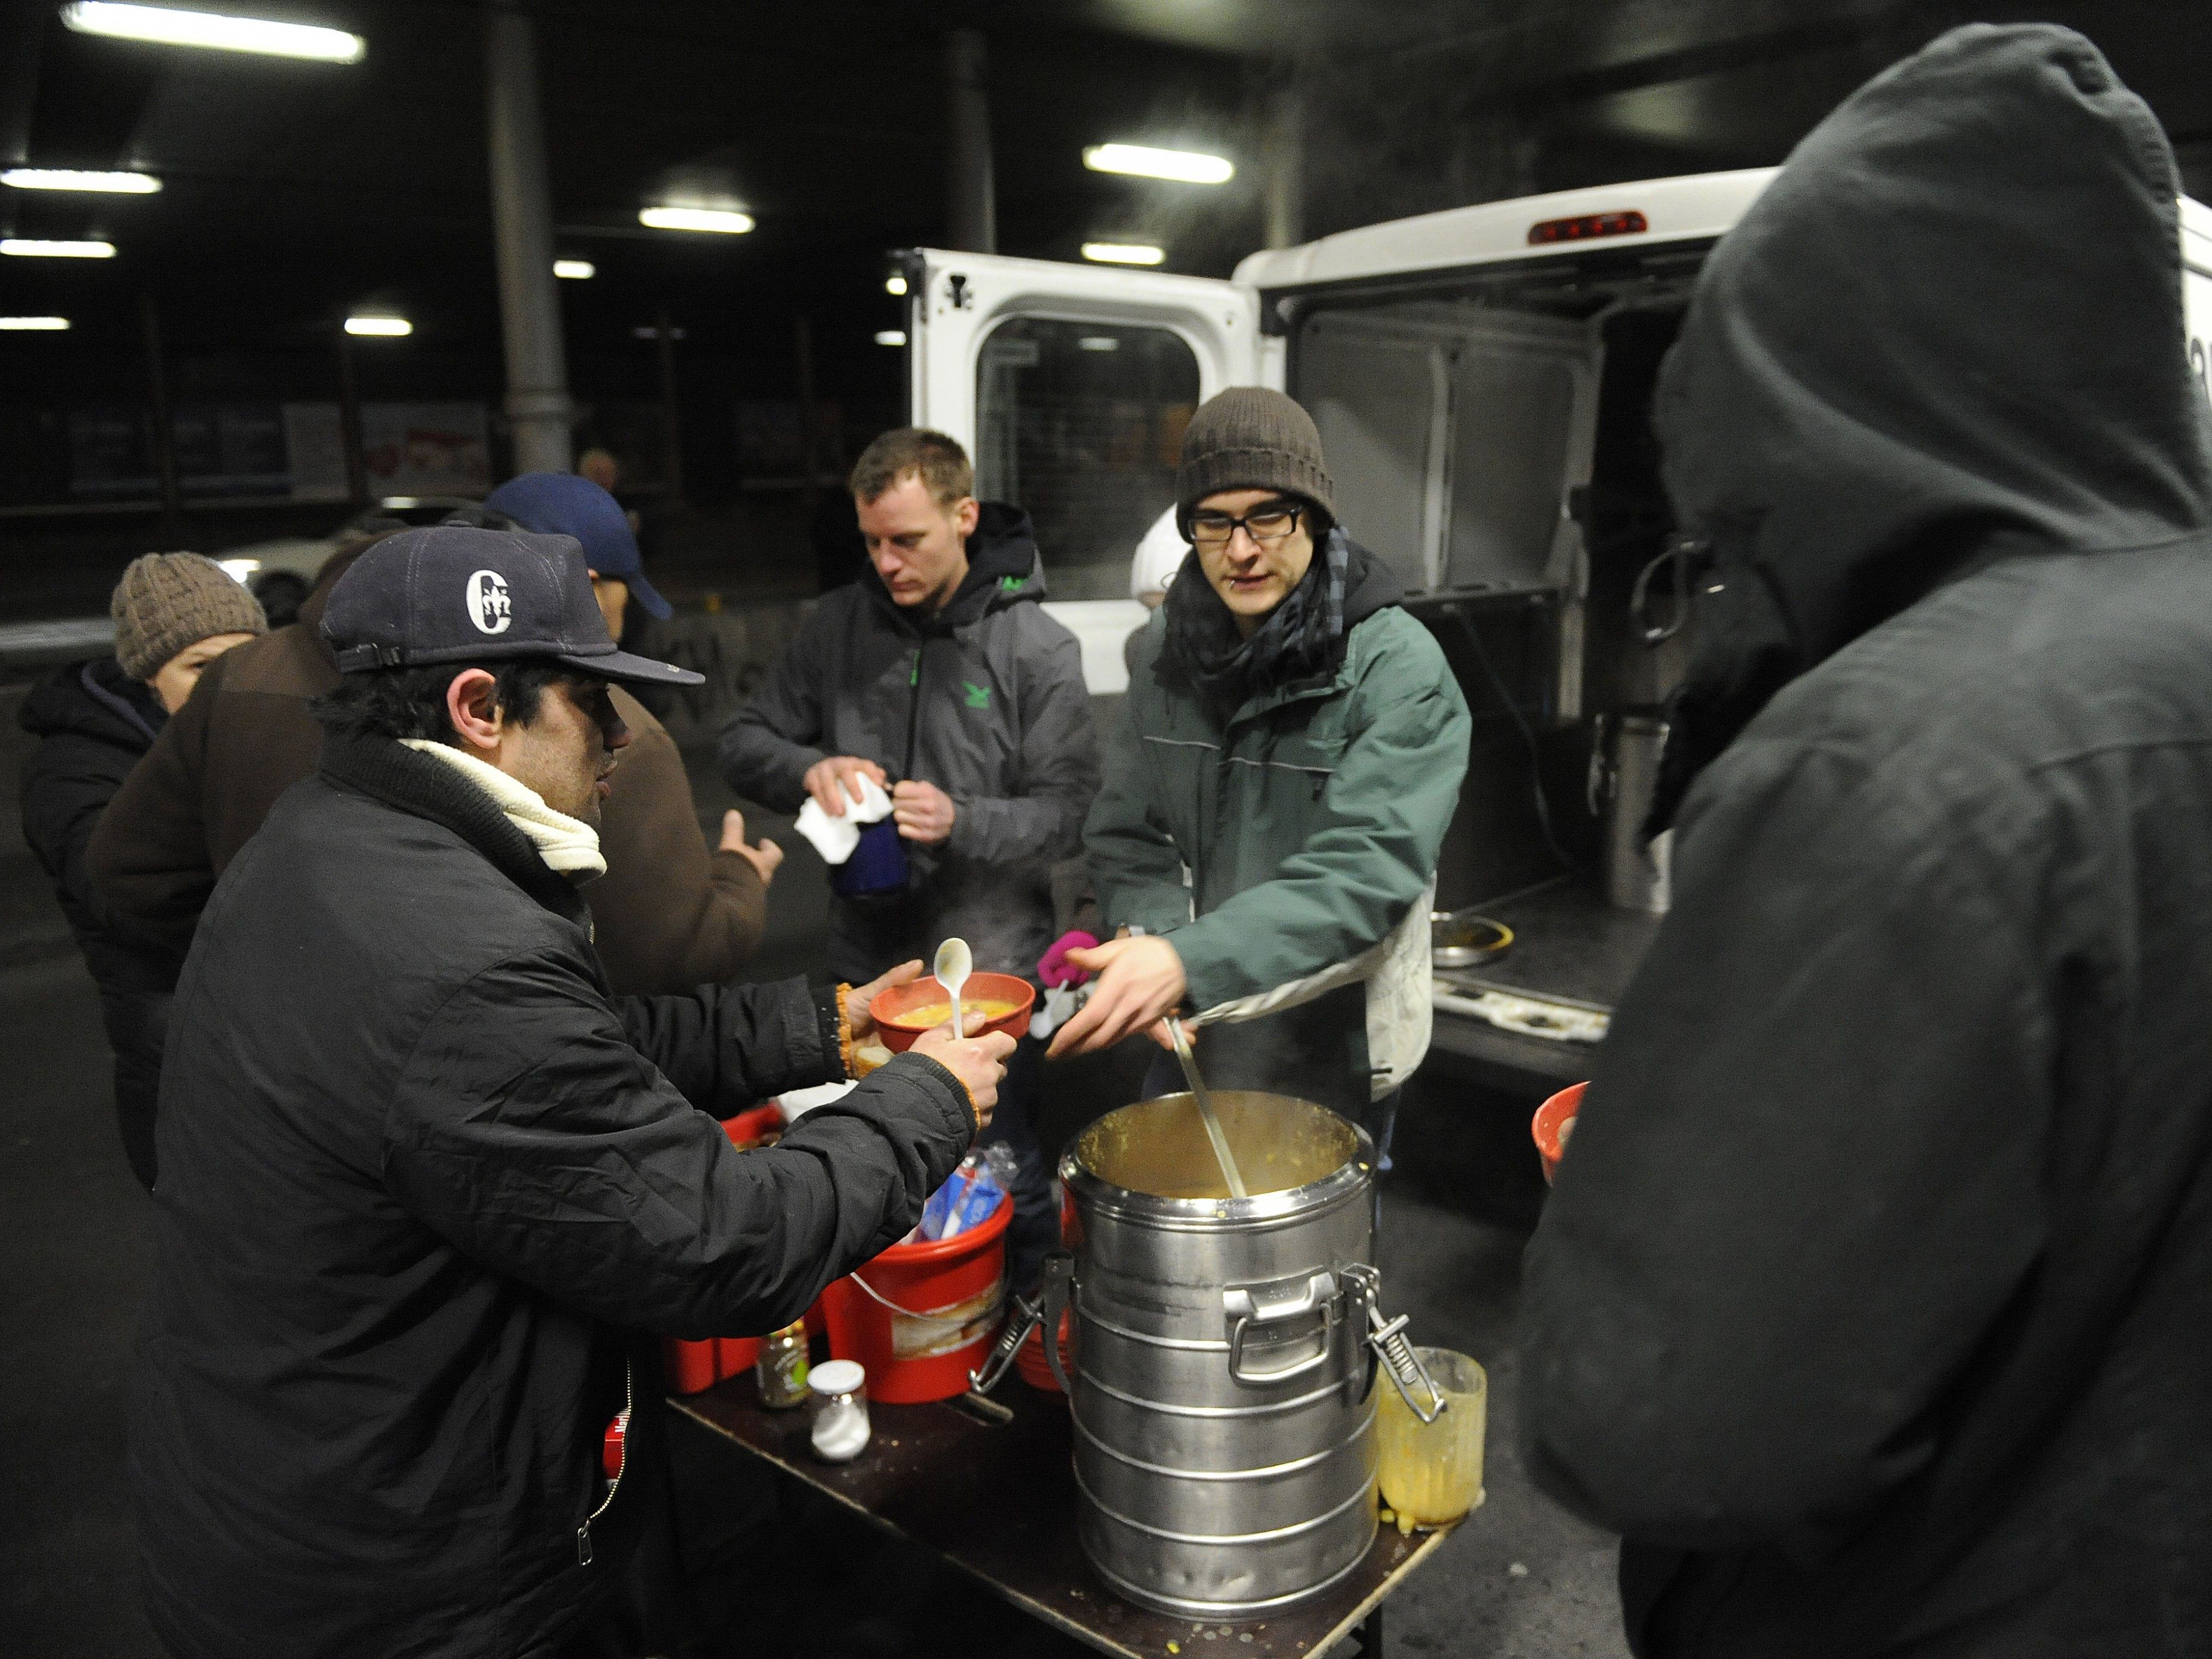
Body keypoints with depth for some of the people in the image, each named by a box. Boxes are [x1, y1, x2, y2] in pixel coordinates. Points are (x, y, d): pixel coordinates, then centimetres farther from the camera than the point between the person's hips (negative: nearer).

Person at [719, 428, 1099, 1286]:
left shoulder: (1039, 648, -6)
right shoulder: (839, 623, 3)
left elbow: (1066, 810, -9)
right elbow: (744, 742, 8)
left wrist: (960, 823, -26)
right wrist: (809, 770, -14)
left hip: (992, 964, -3)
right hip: (865, 957, 3)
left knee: (1001, 1176, 6)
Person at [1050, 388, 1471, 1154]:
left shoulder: (1398, 668, -17)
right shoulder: (1166, 648, -1)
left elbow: (1364, 871, -27)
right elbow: (1124, 834, 2)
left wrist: (1190, 964, -38)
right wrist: (1149, 938, -19)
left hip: (1332, 1055, -4)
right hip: (1191, 1038, 5)